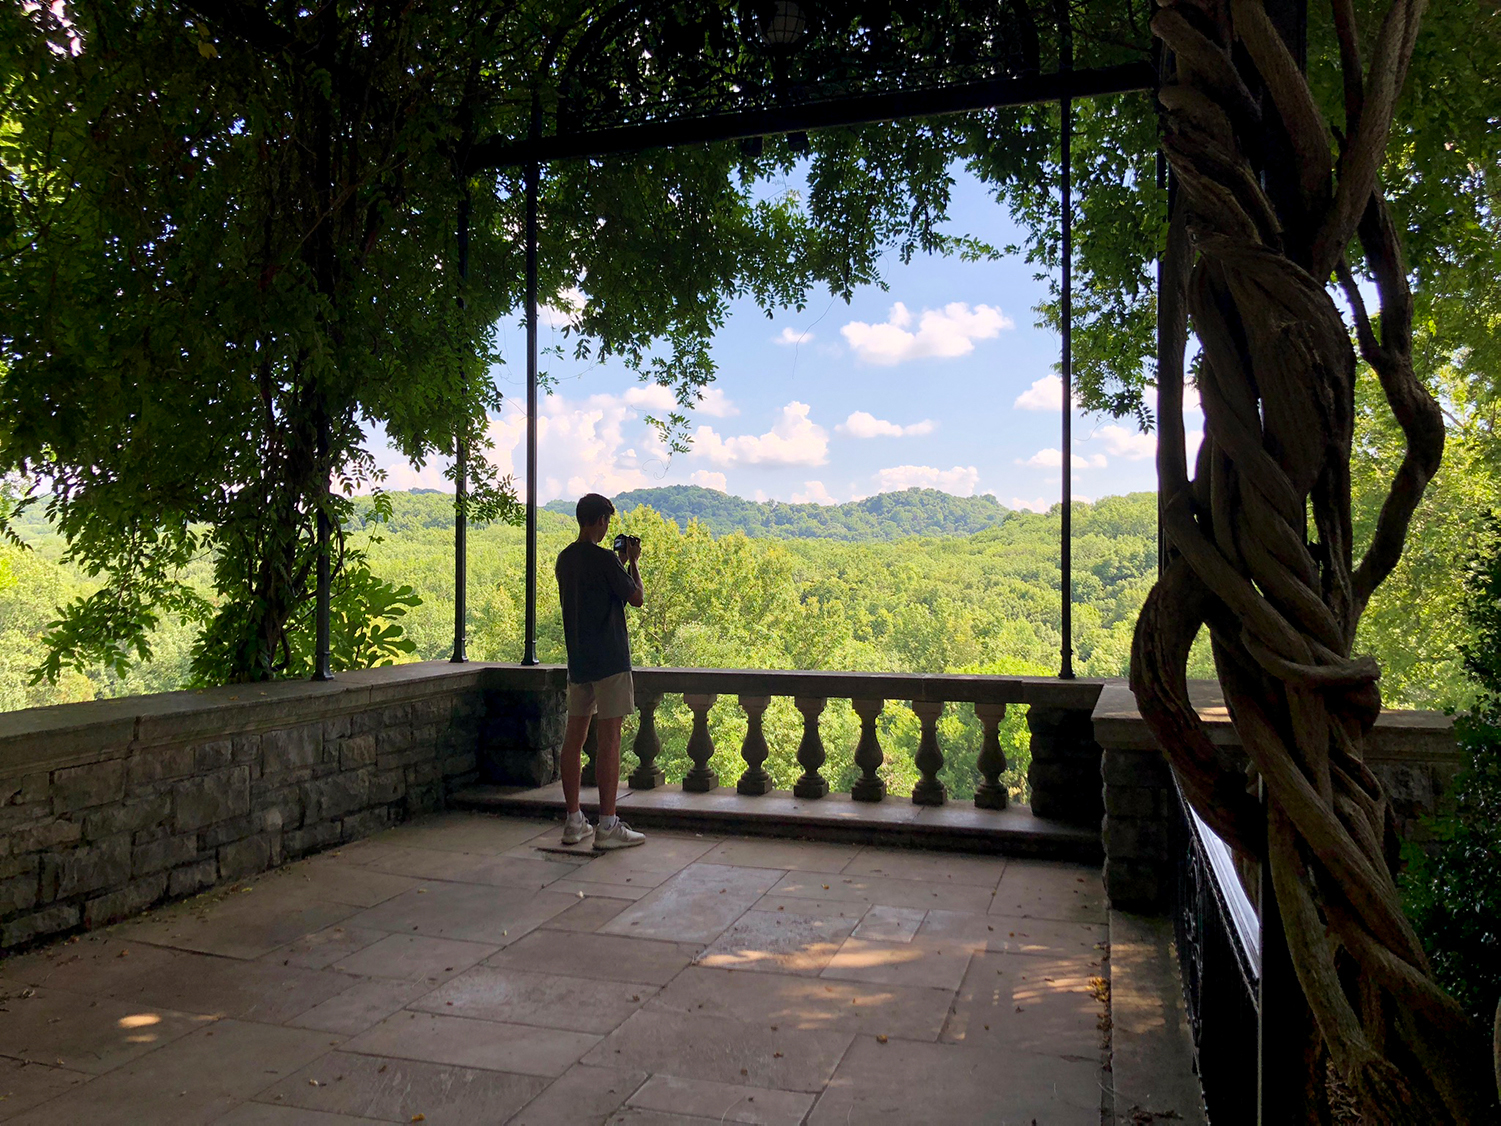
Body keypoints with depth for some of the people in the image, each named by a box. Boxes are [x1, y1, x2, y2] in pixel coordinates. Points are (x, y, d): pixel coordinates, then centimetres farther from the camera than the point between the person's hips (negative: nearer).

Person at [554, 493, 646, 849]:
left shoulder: (565, 559, 10)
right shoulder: (605, 559, -14)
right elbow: (637, 597, -6)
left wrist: (620, 562, 23)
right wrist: (632, 562, 7)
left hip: (578, 660, 8)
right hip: (609, 659, -8)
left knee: (575, 736, 9)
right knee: (609, 738, -5)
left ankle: (574, 821, 15)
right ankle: (607, 826, -3)